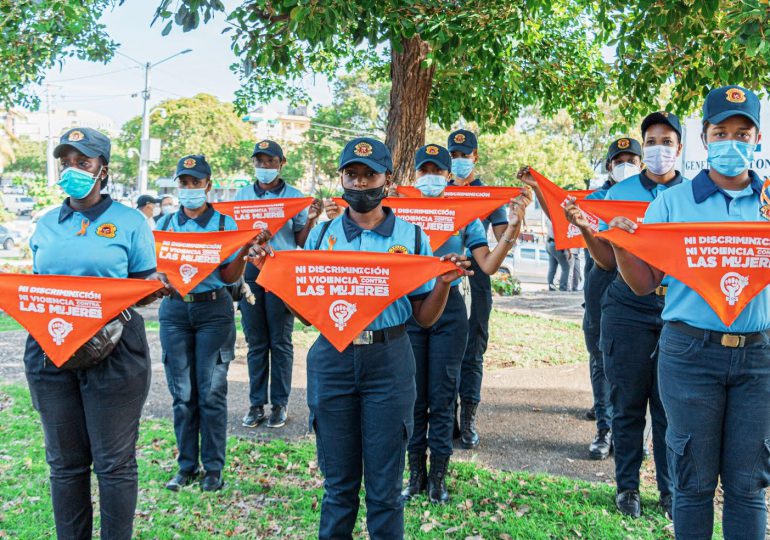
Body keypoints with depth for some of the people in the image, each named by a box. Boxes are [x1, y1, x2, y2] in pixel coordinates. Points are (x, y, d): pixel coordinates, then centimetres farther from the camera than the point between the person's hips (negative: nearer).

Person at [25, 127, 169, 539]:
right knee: (64, 462, 11)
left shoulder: (129, 222, 2)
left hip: (113, 351, -4)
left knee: (114, 462, 2)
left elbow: (146, 286, 2)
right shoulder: (46, 225, 14)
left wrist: (158, 289, -20)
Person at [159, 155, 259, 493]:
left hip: (214, 309, -2)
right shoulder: (165, 224, 10)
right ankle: (186, 466, 16)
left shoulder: (224, 223, 3)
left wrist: (244, 253, -15)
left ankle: (213, 468, 8)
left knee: (211, 392, -2)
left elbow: (230, 277, 2)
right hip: (174, 309, 2)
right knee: (182, 394, 5)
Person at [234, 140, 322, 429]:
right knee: (255, 342, 6)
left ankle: (280, 403, 11)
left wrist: (310, 220, -14)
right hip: (249, 270, 2)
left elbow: (300, 242, 3)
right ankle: (256, 403, 14)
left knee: (280, 342, 3)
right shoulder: (243, 195, 11)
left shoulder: (295, 196, 3)